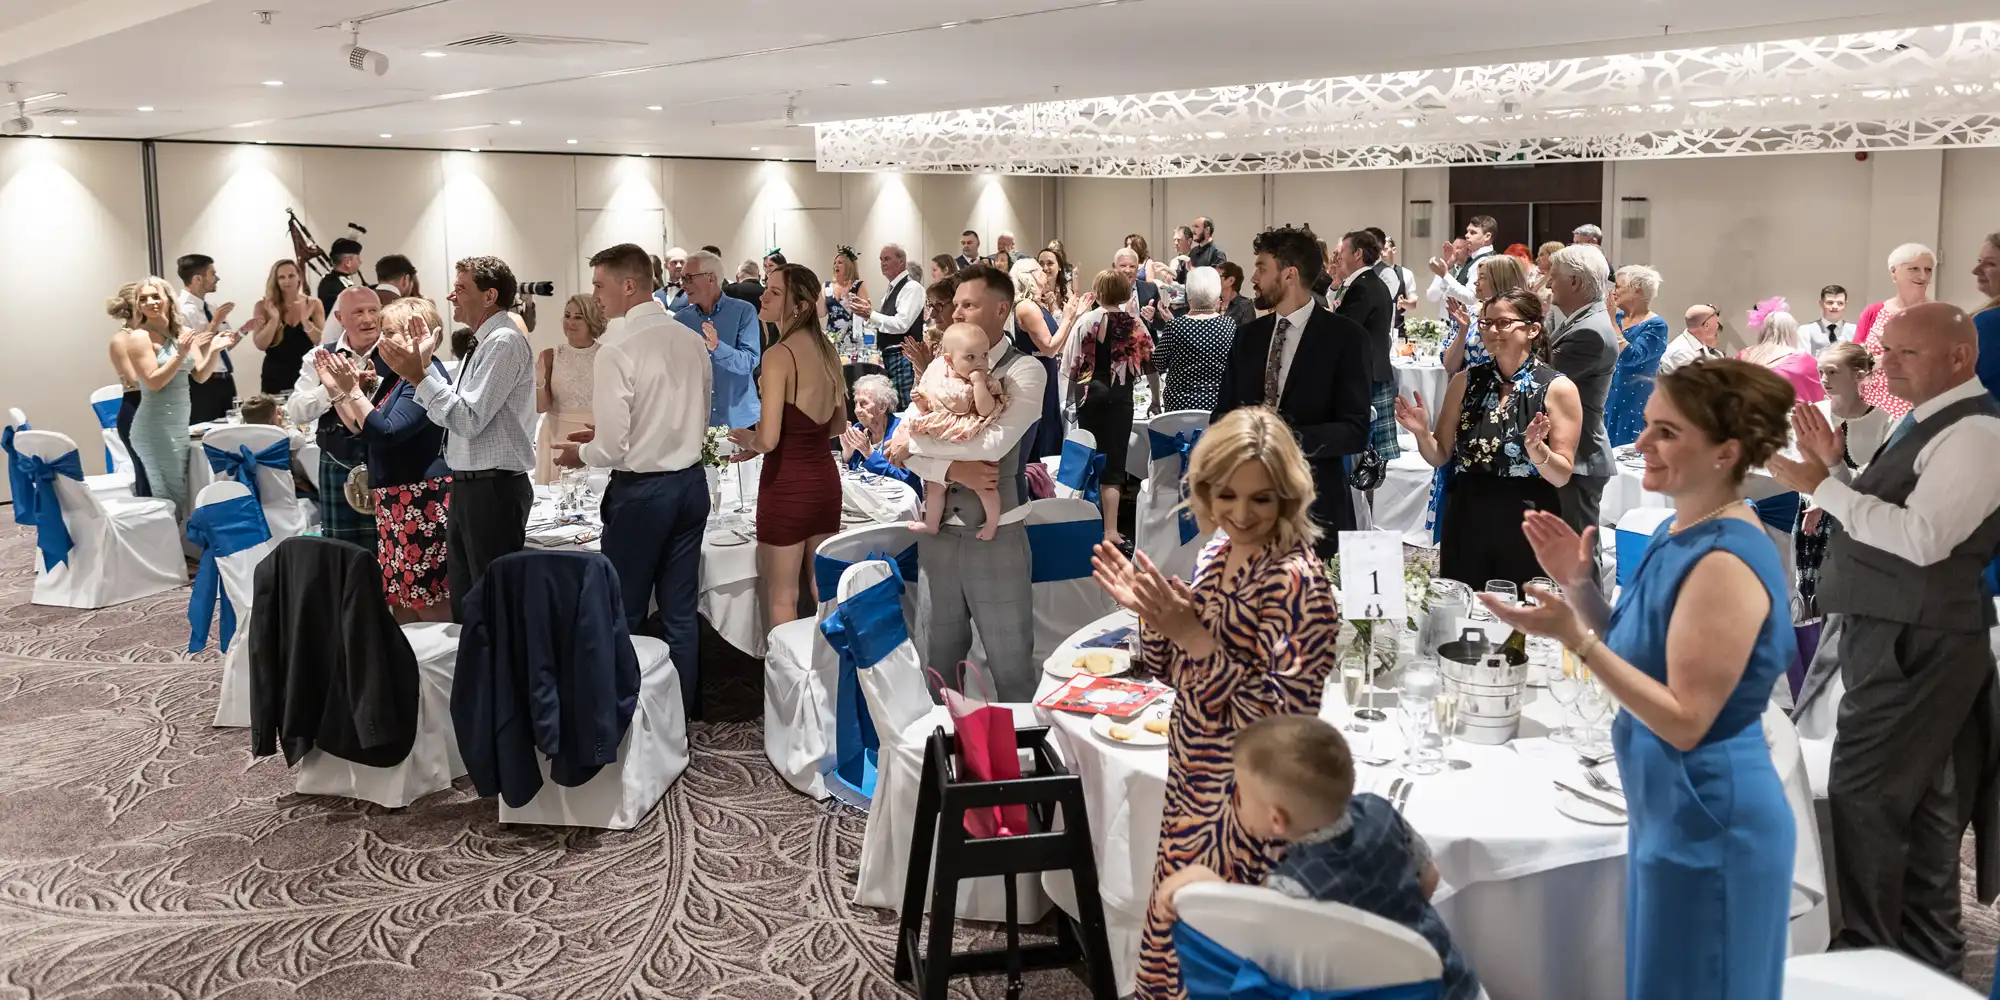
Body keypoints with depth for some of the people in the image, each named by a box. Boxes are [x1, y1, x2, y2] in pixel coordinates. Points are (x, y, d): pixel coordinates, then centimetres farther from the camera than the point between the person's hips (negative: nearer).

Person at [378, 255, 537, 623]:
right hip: (468, 484, 10)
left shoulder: (505, 342, -16)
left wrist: (419, 376, -18)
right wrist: (421, 368, 9)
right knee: (464, 598, 18)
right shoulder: (485, 342, 14)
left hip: (494, 488, -10)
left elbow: (469, 419, -22)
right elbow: (458, 407, 14)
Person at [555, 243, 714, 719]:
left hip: (641, 492, -6)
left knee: (625, 614, 8)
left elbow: (612, 449, -18)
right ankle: (681, 715, 21)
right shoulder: (692, 341, 2)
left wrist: (581, 453, 5)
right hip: (691, 483, 6)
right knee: (681, 612, 13)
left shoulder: (617, 350, -16)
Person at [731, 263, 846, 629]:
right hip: (826, 479, 7)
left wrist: (747, 439, -2)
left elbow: (768, 439, -22)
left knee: (783, 597, 6)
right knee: (822, 589, 18)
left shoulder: (778, 355, -18)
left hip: (787, 485, -7)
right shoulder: (828, 351, 5)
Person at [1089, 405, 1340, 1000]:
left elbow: (1284, 719, -26)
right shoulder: (1217, 551, 3)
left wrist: (1193, 635, -28)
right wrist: (1149, 613, -6)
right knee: (1175, 939, 20)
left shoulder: (1297, 581, -21)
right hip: (1193, 787, 7)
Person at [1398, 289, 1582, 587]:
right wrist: (1422, 433, -9)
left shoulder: (1558, 388, -5)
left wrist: (1536, 449, -24)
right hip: (1467, 522, 3)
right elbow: (1440, 457, 9)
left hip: (1527, 528, -3)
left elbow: (1562, 476, -7)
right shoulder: (1466, 382, 5)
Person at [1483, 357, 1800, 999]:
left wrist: (1573, 637, -29)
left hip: (1708, 824, -9)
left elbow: (1684, 721, -25)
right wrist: (1580, 588, -2)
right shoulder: (1680, 533, 5)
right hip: (1671, 811, 9)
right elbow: (1639, 661, 11)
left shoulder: (1724, 561, -24)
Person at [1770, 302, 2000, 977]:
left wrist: (1821, 485, -24)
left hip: (1916, 643, -10)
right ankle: (1928, 949, 30)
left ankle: (1869, 953, 2)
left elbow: (1921, 537, -27)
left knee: (1861, 795, -8)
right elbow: (1880, 516, 18)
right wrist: (1833, 468, 3)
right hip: (1899, 636, 10)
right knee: (1917, 799, 18)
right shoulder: (1922, 421, 14)